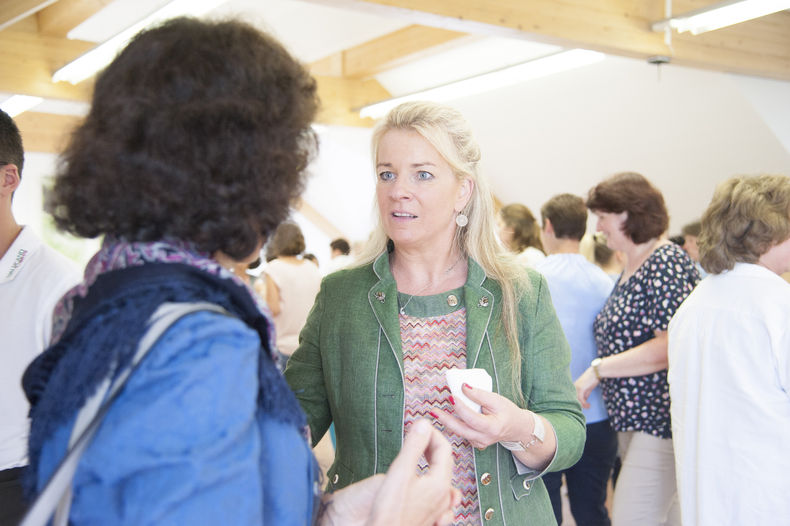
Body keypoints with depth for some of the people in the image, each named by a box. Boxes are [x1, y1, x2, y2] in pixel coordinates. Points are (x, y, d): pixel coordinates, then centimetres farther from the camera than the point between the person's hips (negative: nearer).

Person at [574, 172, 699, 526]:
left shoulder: (668, 263, -14)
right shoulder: (629, 270, 15)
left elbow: (671, 346, -23)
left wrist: (597, 369, -19)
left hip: (661, 421, -9)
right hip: (632, 419, 9)